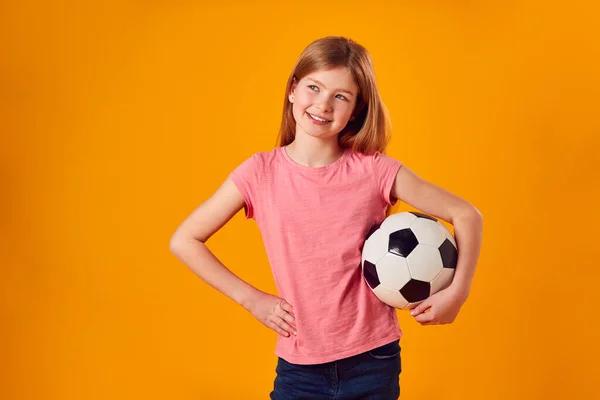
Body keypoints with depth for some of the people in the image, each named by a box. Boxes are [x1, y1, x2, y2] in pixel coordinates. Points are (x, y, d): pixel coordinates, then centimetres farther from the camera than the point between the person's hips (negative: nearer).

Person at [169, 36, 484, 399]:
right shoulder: (260, 173, -6)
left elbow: (467, 216, -1)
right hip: (299, 366, 1)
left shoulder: (375, 170, -8)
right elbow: (185, 241, -2)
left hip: (374, 360, 0)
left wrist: (457, 292, -10)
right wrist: (251, 298, -5)